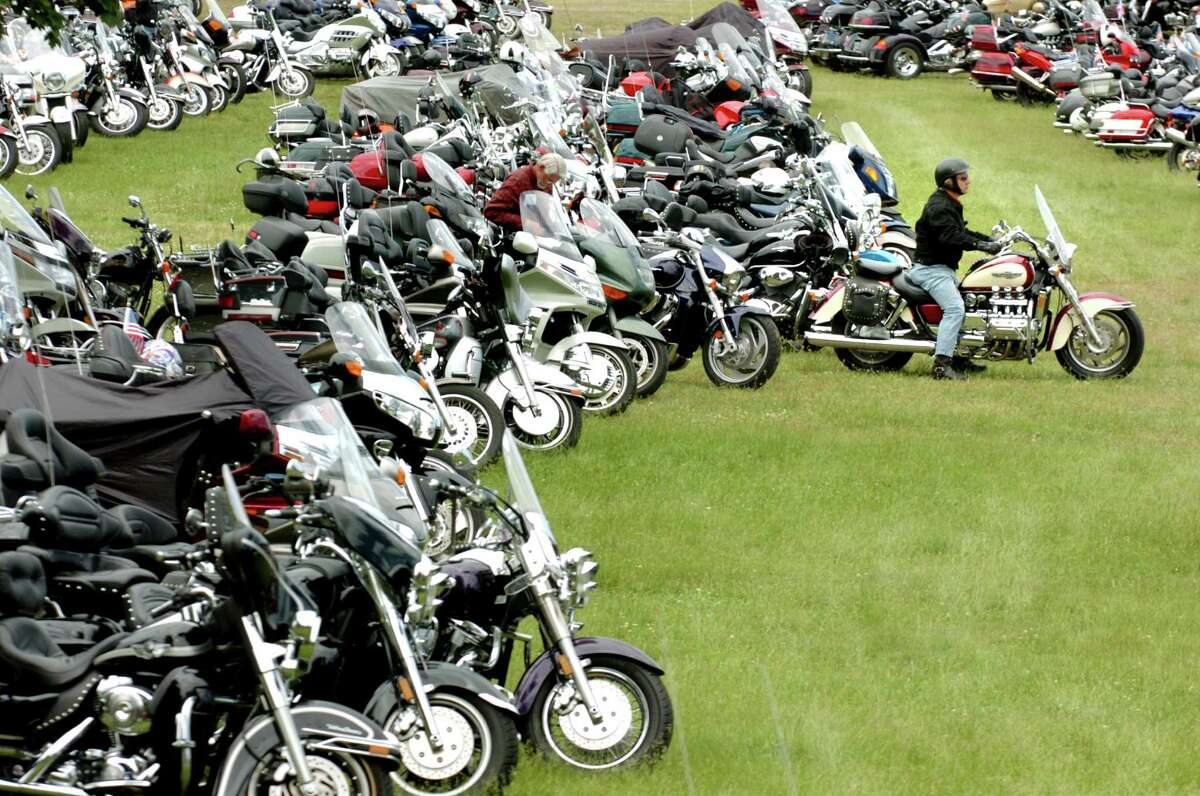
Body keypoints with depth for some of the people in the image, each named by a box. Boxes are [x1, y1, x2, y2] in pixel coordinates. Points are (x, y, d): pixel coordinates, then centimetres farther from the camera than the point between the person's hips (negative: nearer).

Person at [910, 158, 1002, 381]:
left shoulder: (951, 205, 18)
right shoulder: (939, 207, -17)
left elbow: (961, 232, 25)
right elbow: (950, 237, -30)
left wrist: (992, 241, 14)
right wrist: (982, 245, -34)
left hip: (944, 268, 11)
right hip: (930, 268, -11)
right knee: (954, 308, -26)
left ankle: (958, 357, 25)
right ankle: (941, 365, -34)